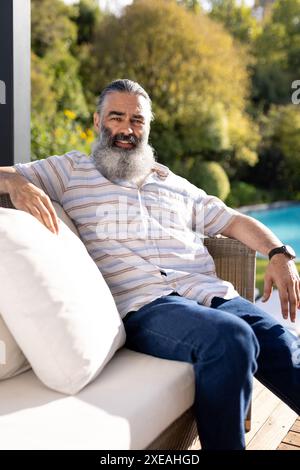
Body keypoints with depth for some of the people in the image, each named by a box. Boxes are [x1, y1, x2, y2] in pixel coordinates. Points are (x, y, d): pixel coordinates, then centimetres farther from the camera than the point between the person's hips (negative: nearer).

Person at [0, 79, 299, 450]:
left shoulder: (175, 183, 29)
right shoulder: (70, 170, 19)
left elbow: (233, 221, 26)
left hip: (210, 292, 5)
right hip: (142, 305, -4)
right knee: (232, 339, -33)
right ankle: (222, 444, -16)